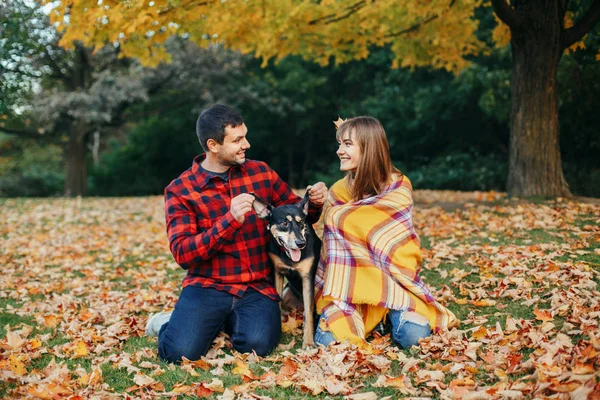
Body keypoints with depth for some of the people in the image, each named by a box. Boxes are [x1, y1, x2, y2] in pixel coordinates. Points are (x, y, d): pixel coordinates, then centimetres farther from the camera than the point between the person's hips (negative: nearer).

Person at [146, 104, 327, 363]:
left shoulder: (261, 173, 7)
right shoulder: (179, 190, -3)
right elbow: (182, 253, -13)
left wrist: (314, 203, -5)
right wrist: (230, 220, -26)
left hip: (258, 288, 2)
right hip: (208, 286, -2)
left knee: (257, 344, -27)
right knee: (181, 352, -25)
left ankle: (230, 321, 7)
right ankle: (173, 323, 10)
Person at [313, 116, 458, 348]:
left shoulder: (399, 188, -3)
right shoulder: (338, 192, 3)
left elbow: (402, 246, -4)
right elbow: (333, 248, 3)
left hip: (391, 280, -1)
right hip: (348, 282, 1)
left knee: (413, 334, -27)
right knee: (329, 340, -25)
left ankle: (394, 313, 6)